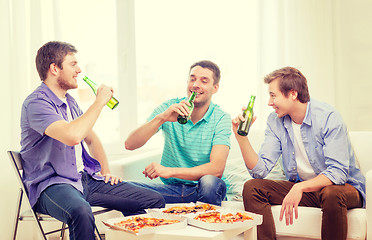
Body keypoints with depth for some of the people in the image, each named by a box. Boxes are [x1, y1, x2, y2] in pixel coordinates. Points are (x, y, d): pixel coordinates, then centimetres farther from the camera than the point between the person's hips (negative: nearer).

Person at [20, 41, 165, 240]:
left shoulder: (69, 102, 17)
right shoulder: (36, 103, -13)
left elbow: (91, 138, 30)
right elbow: (72, 136, -31)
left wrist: (105, 171, 15)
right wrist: (99, 102, -18)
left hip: (86, 179, 8)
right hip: (51, 185, -8)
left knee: (155, 201, -5)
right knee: (81, 213, -43)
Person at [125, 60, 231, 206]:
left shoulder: (221, 118, -6)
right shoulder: (169, 108, -2)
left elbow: (217, 169, -20)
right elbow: (130, 144, -13)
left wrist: (169, 171, -26)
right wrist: (161, 118, -27)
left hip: (200, 190, -1)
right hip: (171, 189, 1)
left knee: (210, 182, -36)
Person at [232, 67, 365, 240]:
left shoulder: (328, 117, -19)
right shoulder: (275, 121, -1)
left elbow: (338, 172, -27)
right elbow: (260, 170, -7)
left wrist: (300, 188, -40)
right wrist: (241, 135, -17)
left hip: (344, 186, -5)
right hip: (299, 187, 5)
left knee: (332, 194, -39)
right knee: (252, 188, -14)